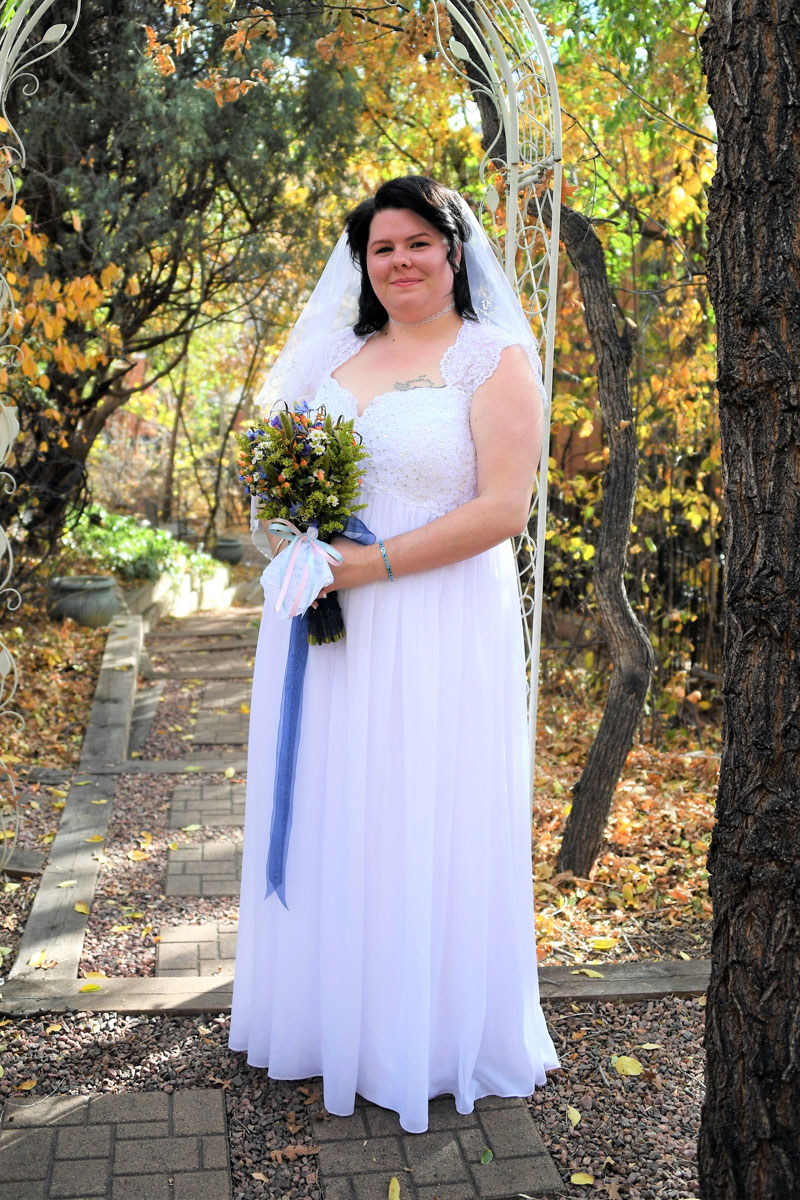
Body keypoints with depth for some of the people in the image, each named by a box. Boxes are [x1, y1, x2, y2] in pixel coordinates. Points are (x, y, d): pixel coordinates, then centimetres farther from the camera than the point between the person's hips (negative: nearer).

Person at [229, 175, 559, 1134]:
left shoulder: (494, 356, -4)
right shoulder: (338, 356, 13)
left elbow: (504, 507, -14)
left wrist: (371, 565, -17)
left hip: (436, 631, -5)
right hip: (321, 625, 6)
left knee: (423, 829, 3)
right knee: (329, 817, 13)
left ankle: (430, 1032, 24)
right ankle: (332, 1009, 34)